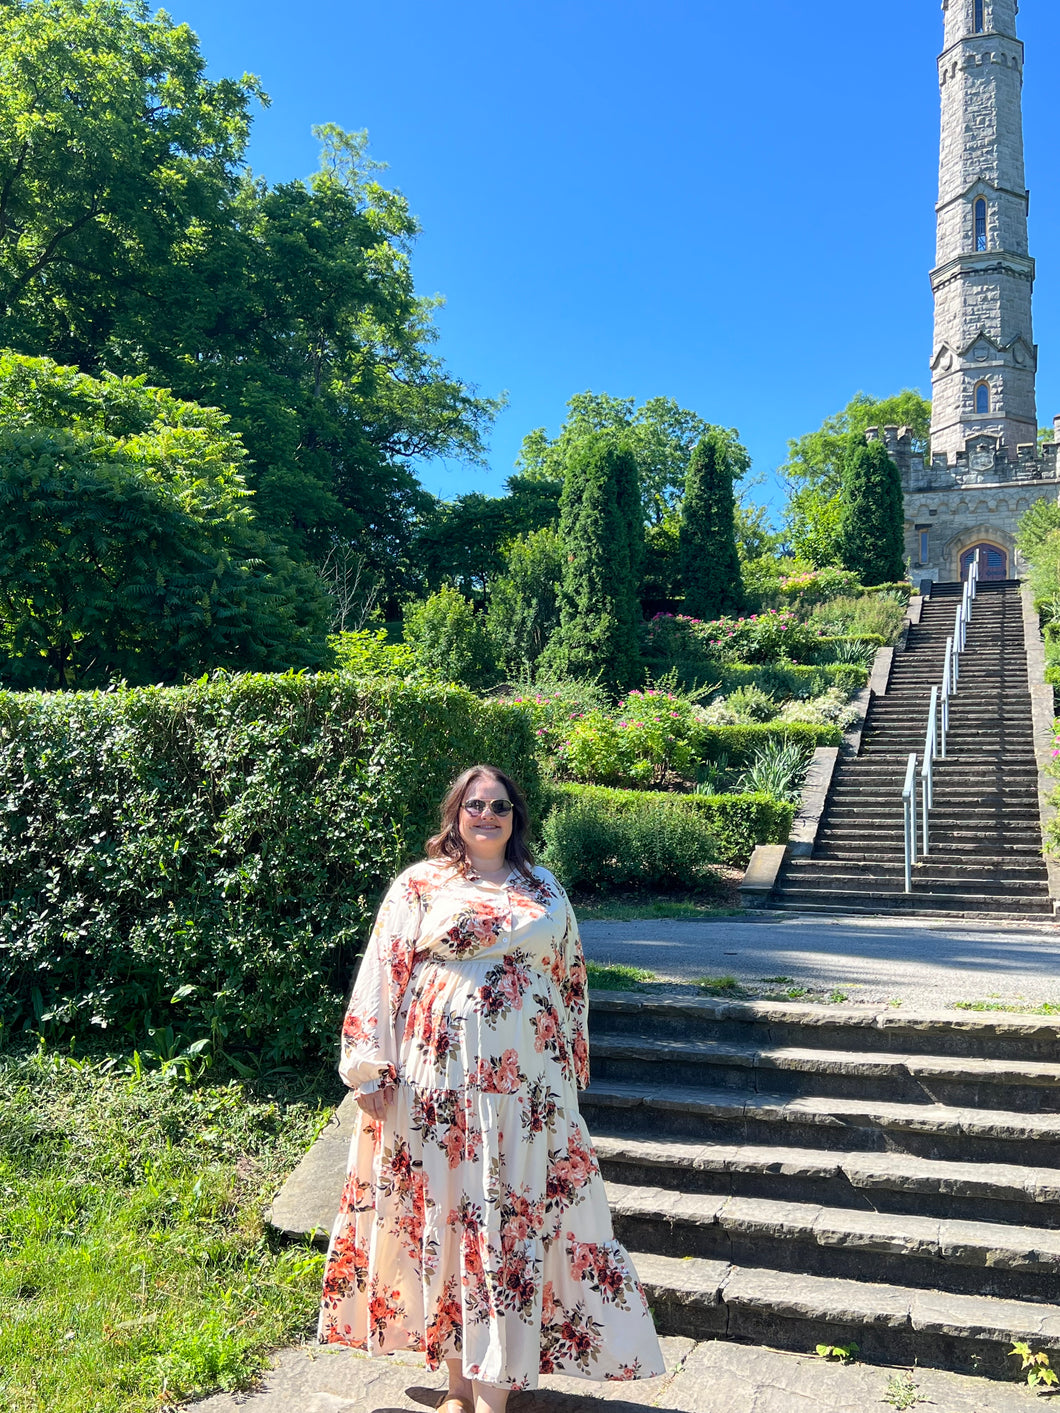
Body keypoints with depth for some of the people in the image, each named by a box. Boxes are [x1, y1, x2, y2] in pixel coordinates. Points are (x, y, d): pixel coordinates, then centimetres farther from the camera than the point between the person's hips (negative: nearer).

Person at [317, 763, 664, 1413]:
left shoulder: (545, 889, 10)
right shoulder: (420, 884, 2)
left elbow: (570, 979, 16)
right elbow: (383, 972, -1)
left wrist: (571, 1066, 16)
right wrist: (372, 1066, -7)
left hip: (525, 1084, 2)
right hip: (440, 1081, -1)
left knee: (512, 1222, 2)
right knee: (444, 1212, 7)